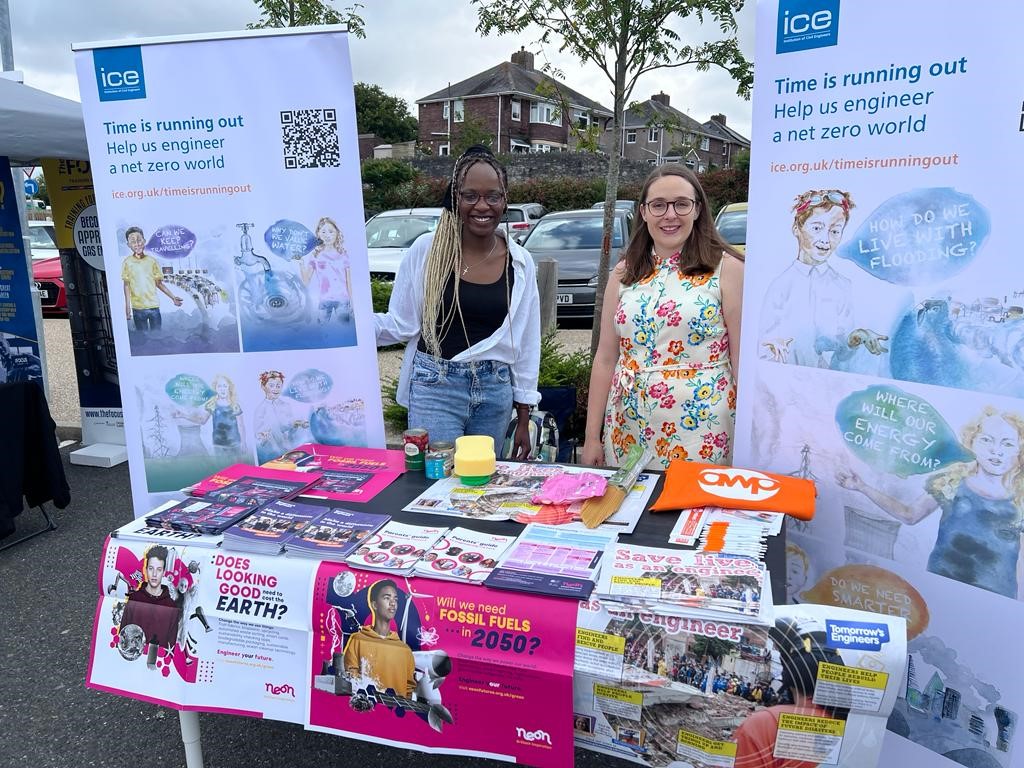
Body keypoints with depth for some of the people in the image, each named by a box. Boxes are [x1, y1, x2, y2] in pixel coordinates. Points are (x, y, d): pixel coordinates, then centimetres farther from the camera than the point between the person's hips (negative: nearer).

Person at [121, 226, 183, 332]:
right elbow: (126, 285, 1)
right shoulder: (127, 262, -2)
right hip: (138, 308, -1)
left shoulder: (152, 261, 2)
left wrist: (173, 297, 1)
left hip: (154, 306, 1)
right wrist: (127, 307, -4)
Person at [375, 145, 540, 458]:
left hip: (496, 391, 3)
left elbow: (527, 342, 6)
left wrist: (524, 419, 8)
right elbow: (401, 325, -1)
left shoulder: (520, 262, 1)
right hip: (435, 388, -3)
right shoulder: (426, 250, -6)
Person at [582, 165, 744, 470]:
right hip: (628, 429, 4)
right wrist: (592, 436, 6)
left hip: (701, 433, -3)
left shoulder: (726, 268, -3)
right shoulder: (624, 273, 7)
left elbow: (744, 360, -5)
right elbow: (605, 359, 8)